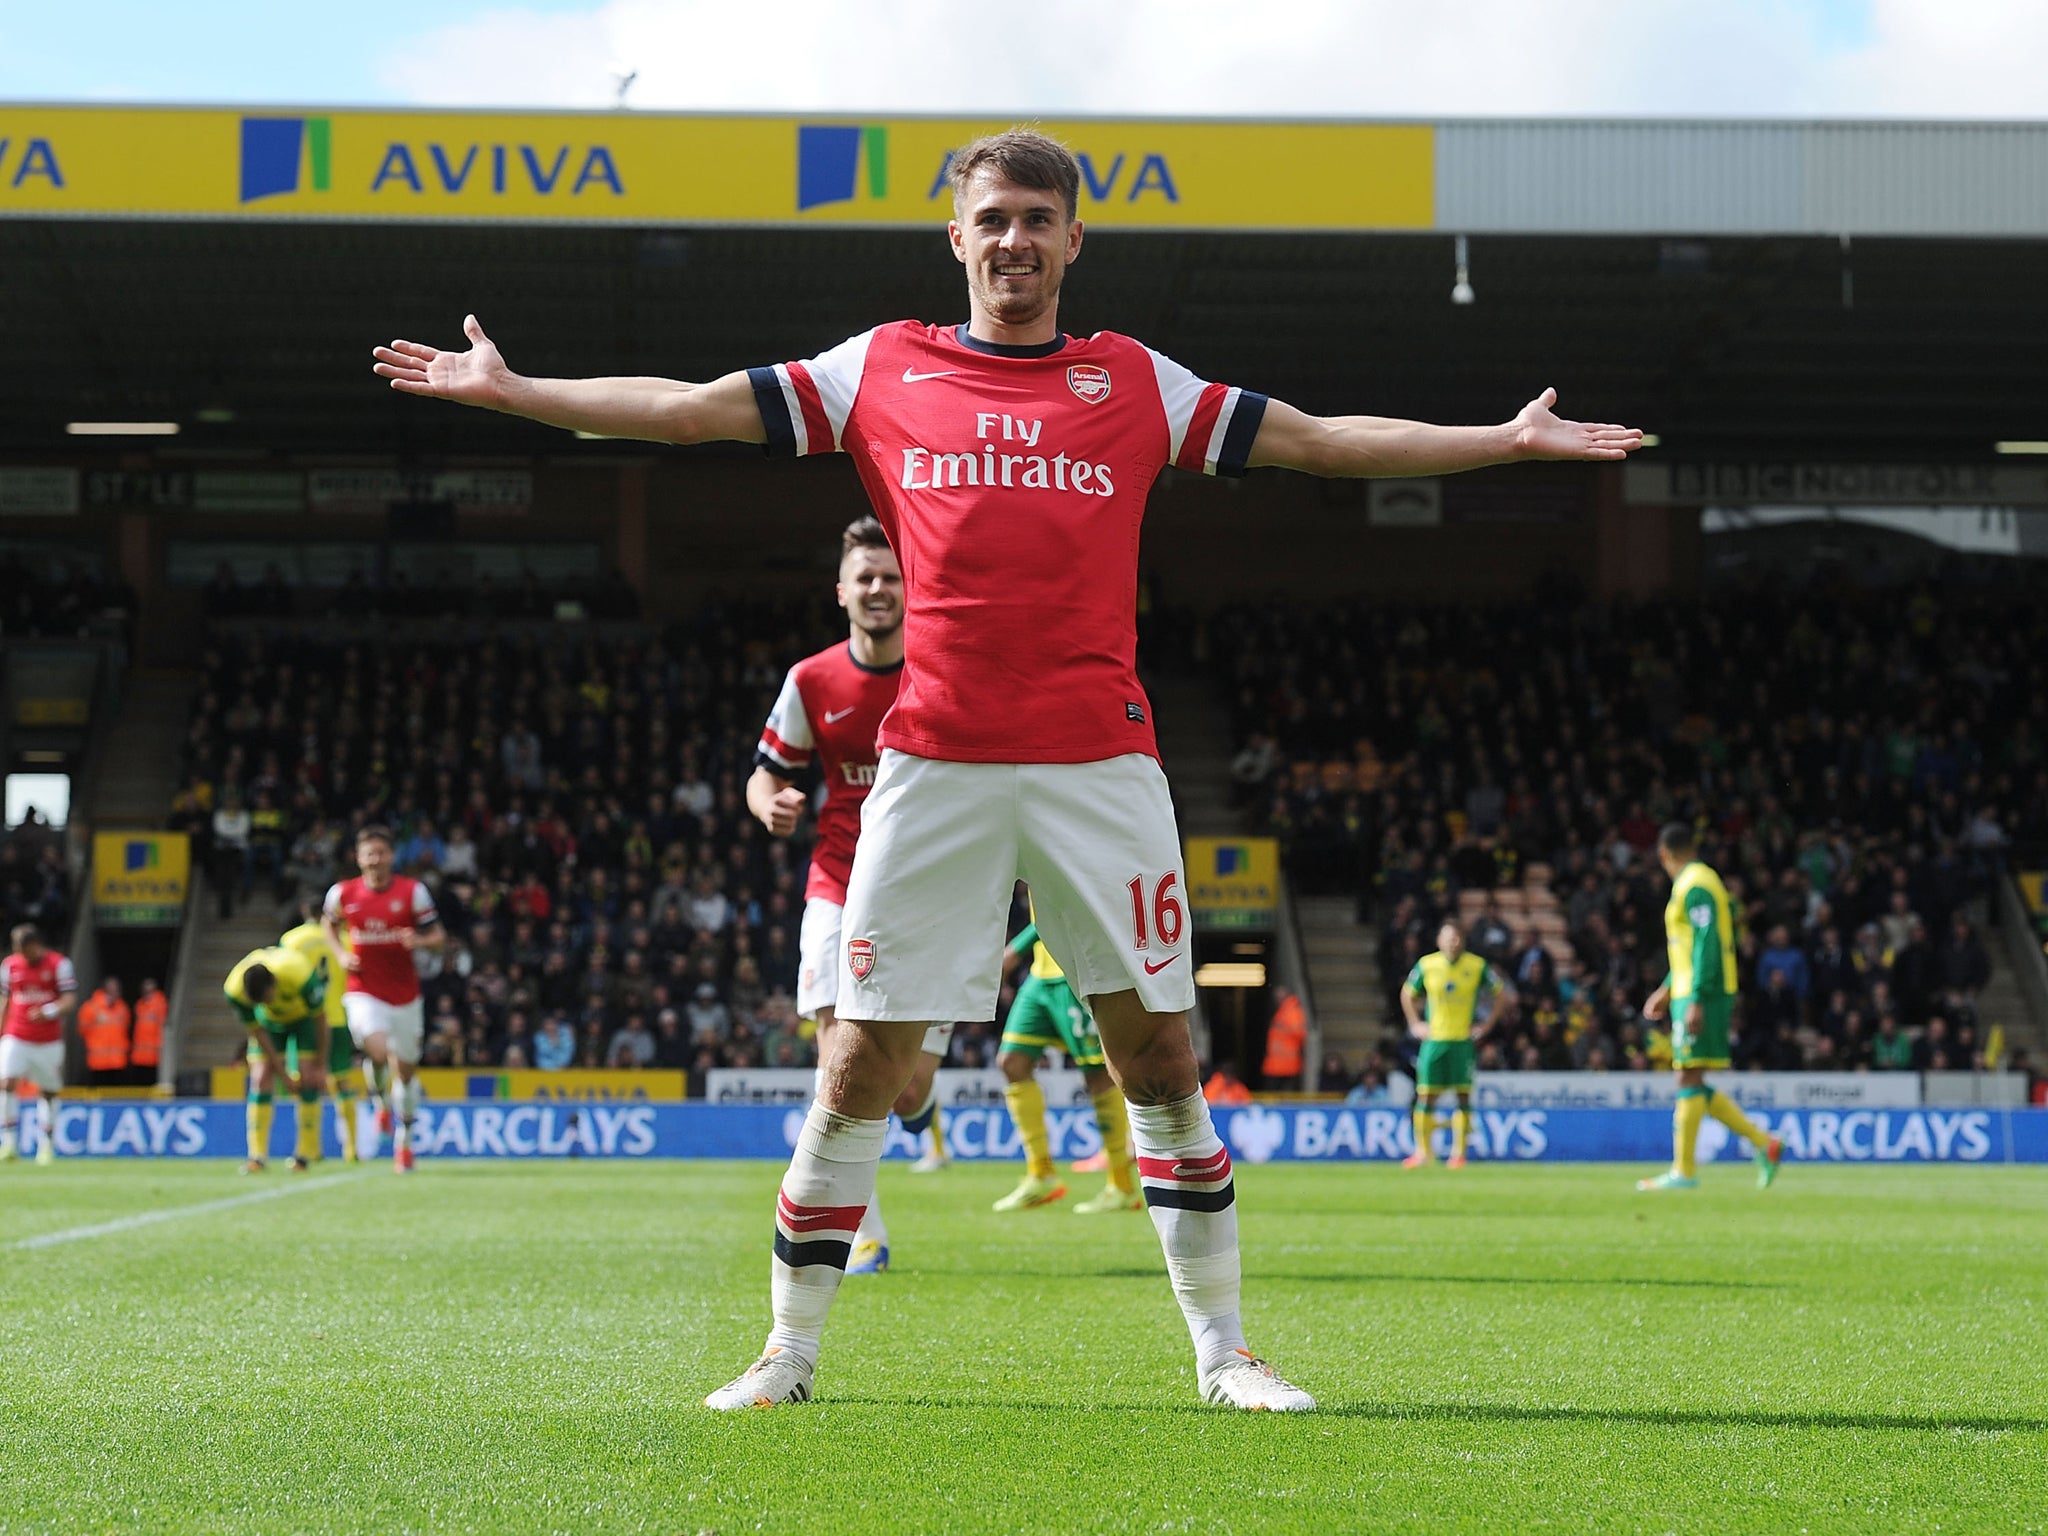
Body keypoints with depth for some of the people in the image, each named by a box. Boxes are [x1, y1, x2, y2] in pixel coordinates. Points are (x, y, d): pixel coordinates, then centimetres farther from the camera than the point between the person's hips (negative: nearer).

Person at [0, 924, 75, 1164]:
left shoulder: (59, 964, -6)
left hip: (49, 1042, -1)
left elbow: (70, 1001, -13)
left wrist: (49, 1011, -32)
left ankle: (46, 1144, 18)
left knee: (49, 1093, 5)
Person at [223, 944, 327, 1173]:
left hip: (304, 1018, -2)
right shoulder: (234, 990, -33)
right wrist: (283, 1074, -15)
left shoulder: (301, 975, -42)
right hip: (270, 1021, 2)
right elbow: (257, 1032, -19)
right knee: (261, 1078, -11)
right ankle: (257, 1155, -8)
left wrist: (319, 1065, -16)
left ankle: (308, 1152, -4)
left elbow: (320, 1017, -24)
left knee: (308, 1078, -13)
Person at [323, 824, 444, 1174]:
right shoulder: (343, 893, -3)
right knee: (378, 1052, -26)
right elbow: (329, 923, 18)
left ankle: (404, 1139, 27)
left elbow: (437, 936, 0)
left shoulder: (412, 891, -6)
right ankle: (382, 1101, 7)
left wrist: (419, 941, -22)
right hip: (365, 991, -1)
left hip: (405, 993, 1)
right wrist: (342, 953, 0)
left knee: (405, 1067, 8)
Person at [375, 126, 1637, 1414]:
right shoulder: (884, 369, 11)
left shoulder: (1135, 381, 13)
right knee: (865, 1062, -1)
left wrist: (1508, 440, 9)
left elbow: (1324, 442, 14)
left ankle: (1223, 1349, 13)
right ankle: (792, 1351, 12)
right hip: (935, 763, -1)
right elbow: (688, 409, 11)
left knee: (1158, 1051, 2)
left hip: (1101, 761, 1)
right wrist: (508, 389, 7)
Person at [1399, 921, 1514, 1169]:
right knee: (1426, 1096, -2)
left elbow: (1502, 993, 7)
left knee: (1463, 1096, -2)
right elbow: (1407, 994, 14)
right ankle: (1424, 1151, 8)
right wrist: (1415, 1024, 6)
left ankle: (1459, 1153, 6)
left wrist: (1487, 1023, 1)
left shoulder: (1477, 966, -3)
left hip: (1463, 1040, -1)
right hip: (1434, 1039, 1)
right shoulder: (1426, 965, 0)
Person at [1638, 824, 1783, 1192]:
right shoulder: (1697, 882, 19)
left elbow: (1706, 944, -19)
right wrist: (1667, 989, 29)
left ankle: (1683, 1172, -7)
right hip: (1690, 993, 10)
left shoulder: (1695, 885, -11)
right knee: (1693, 1084, 8)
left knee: (1690, 1081, -8)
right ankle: (1763, 1142, 9)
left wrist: (1696, 1000, -23)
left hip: (1701, 995, -10)